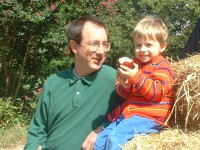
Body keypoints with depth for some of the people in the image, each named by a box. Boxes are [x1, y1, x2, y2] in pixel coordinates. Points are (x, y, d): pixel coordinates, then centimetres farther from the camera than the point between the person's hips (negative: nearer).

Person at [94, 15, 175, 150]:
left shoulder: (162, 66, -4)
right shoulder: (135, 64, 17)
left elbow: (157, 93, -18)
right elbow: (125, 94, 16)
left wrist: (136, 77, -28)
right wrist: (124, 86, -9)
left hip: (148, 117, -8)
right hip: (126, 113, 8)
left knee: (115, 137, -26)